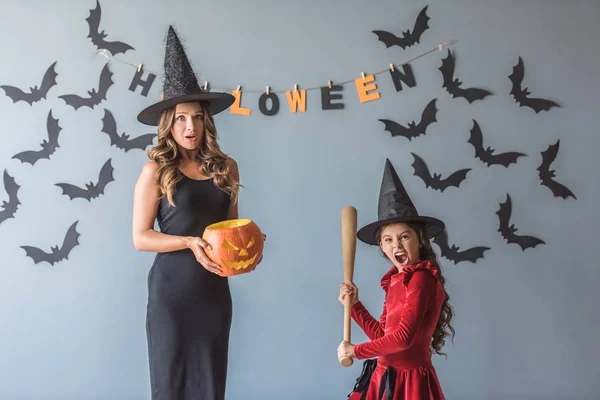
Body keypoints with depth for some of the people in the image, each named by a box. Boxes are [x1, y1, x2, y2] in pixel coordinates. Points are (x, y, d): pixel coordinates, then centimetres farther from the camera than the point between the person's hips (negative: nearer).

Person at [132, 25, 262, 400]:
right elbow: (141, 236, -7)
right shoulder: (156, 171, -7)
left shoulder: (226, 168, 5)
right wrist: (190, 242, -19)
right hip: (172, 289, -4)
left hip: (215, 289, 4)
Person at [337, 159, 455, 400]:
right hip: (385, 378, 8)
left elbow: (404, 337, -23)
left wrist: (356, 351, -12)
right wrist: (354, 304, 9)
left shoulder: (421, 278, -16)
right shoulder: (396, 280, 8)